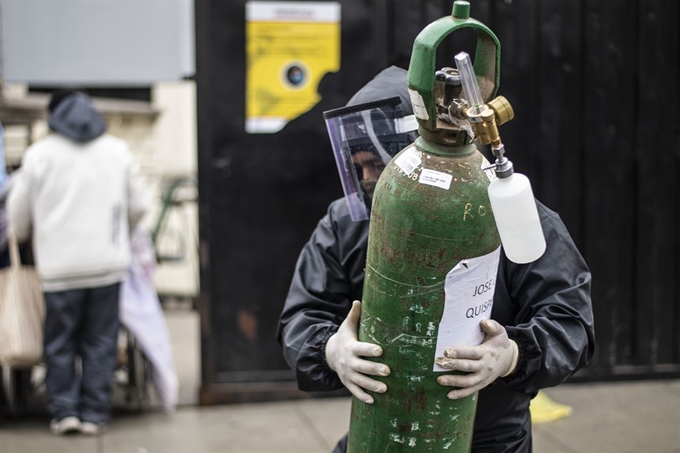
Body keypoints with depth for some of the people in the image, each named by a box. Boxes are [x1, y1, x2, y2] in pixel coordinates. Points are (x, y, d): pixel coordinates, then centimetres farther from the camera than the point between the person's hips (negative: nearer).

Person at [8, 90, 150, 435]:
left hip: (60, 265, -2)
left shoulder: (39, 154, -1)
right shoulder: (117, 150, 6)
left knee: (60, 342, 10)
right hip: (108, 264, 2)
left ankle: (65, 410, 7)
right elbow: (139, 205, 11)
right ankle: (94, 414, 9)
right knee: (99, 342, 7)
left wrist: (23, 237, 29)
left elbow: (19, 213, 7)